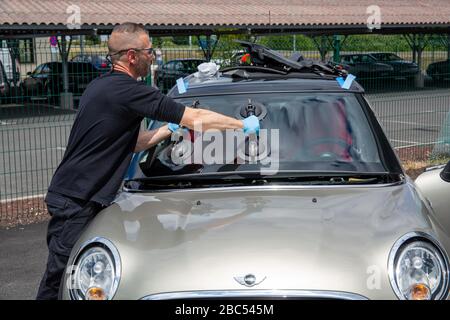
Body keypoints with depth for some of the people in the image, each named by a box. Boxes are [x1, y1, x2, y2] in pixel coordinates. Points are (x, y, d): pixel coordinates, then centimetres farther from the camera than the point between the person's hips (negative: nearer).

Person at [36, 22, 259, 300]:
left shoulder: (101, 86, 14)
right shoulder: (127, 90, -17)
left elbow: (130, 144, 19)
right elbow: (195, 118, -13)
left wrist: (169, 129, 13)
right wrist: (244, 125, -2)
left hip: (69, 195, 10)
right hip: (77, 201, -10)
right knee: (59, 280, -3)